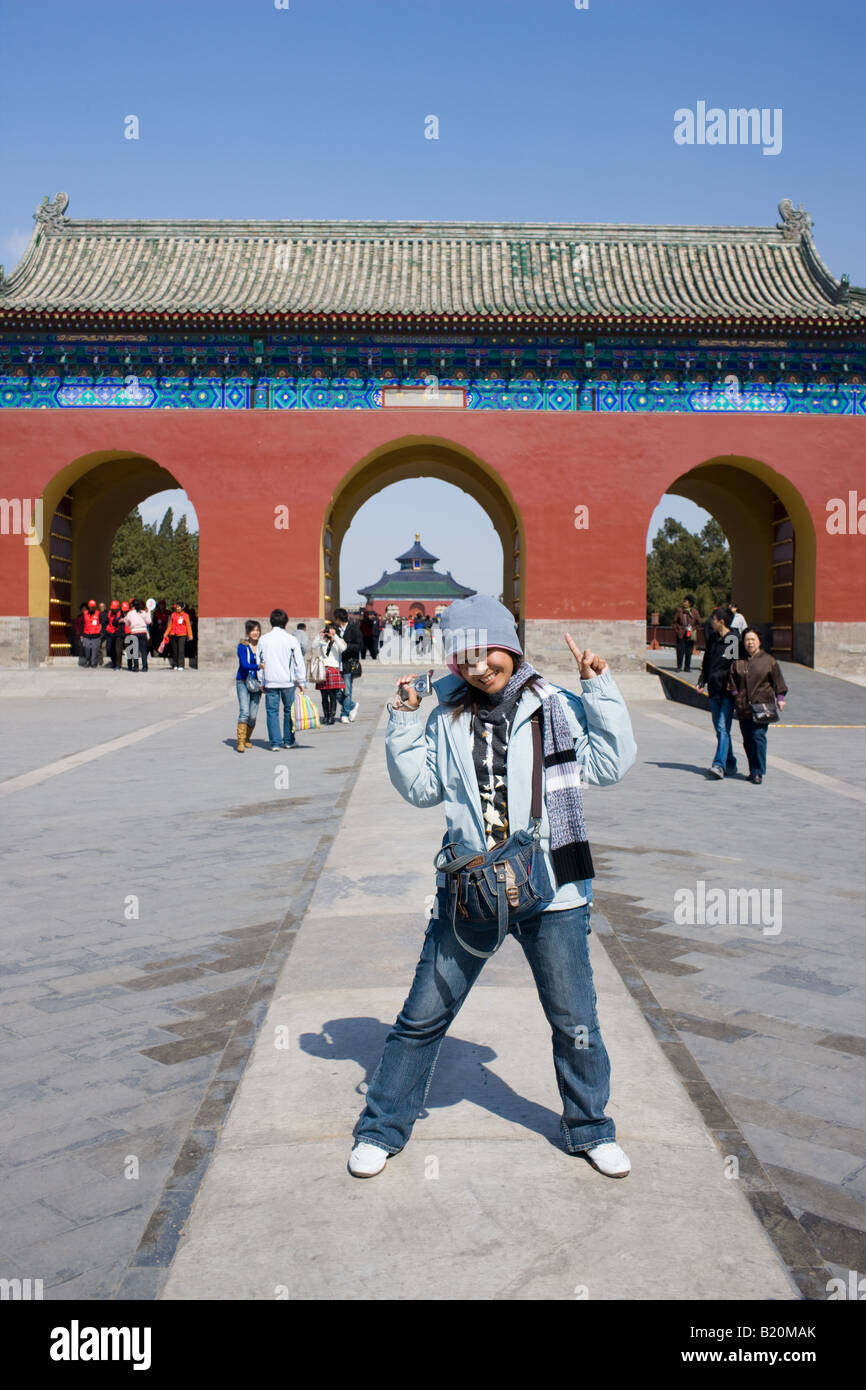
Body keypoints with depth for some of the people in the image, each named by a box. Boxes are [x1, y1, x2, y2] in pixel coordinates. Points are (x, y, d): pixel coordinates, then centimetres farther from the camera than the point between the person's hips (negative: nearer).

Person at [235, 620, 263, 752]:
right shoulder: (242, 646, -5)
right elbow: (244, 665, -18)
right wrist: (258, 666, -35)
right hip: (243, 682, -3)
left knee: (253, 715, 3)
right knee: (244, 712, -17)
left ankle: (247, 738, 24)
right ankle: (240, 742, -13)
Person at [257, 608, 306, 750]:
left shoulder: (263, 639, 1)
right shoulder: (291, 639, -4)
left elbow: (259, 661, 6)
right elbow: (298, 662, -2)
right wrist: (301, 682, 5)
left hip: (270, 681, 1)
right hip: (288, 680, 0)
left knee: (272, 711, 4)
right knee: (289, 710, 11)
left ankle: (275, 743, -1)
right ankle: (289, 741, 16)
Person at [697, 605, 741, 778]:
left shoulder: (734, 639, -8)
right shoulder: (713, 638, 13)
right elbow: (706, 661, 20)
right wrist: (702, 681, 10)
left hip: (728, 691, -7)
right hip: (714, 689, 7)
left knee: (723, 728, -14)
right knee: (720, 729, 11)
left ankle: (719, 765, -19)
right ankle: (730, 764, 22)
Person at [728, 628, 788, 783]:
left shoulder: (768, 660, 3)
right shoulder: (738, 662, 9)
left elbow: (777, 680, 6)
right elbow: (732, 682, 14)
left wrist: (780, 698, 2)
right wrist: (735, 695, 5)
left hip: (762, 706, -3)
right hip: (743, 707, 4)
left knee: (758, 737, -12)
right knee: (747, 740, 6)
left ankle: (759, 772, -7)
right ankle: (753, 771, 18)